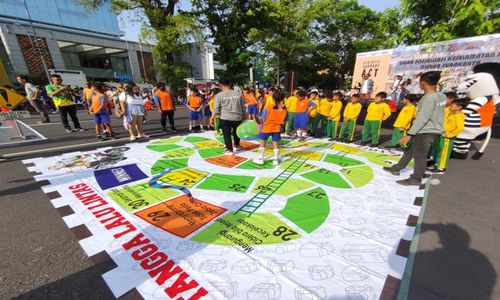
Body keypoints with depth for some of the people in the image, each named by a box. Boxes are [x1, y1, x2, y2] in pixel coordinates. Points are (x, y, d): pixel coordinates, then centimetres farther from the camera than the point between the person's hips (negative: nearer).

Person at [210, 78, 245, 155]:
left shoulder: (219, 95, -5)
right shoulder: (238, 94, 4)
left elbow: (216, 109, -7)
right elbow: (243, 107, 10)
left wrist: (212, 118, 3)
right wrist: (244, 116, 23)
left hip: (225, 118, -3)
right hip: (237, 117, 4)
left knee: (226, 134, 8)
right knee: (236, 132, 24)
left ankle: (229, 149, 11)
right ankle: (237, 145, 38)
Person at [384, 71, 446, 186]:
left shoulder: (429, 98, -21)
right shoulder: (441, 96, 7)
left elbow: (422, 119, -25)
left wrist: (409, 134, -25)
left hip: (426, 132, -9)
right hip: (426, 130, 9)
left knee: (419, 156, 2)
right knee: (409, 150, 19)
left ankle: (416, 179, 15)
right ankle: (397, 168, 32)